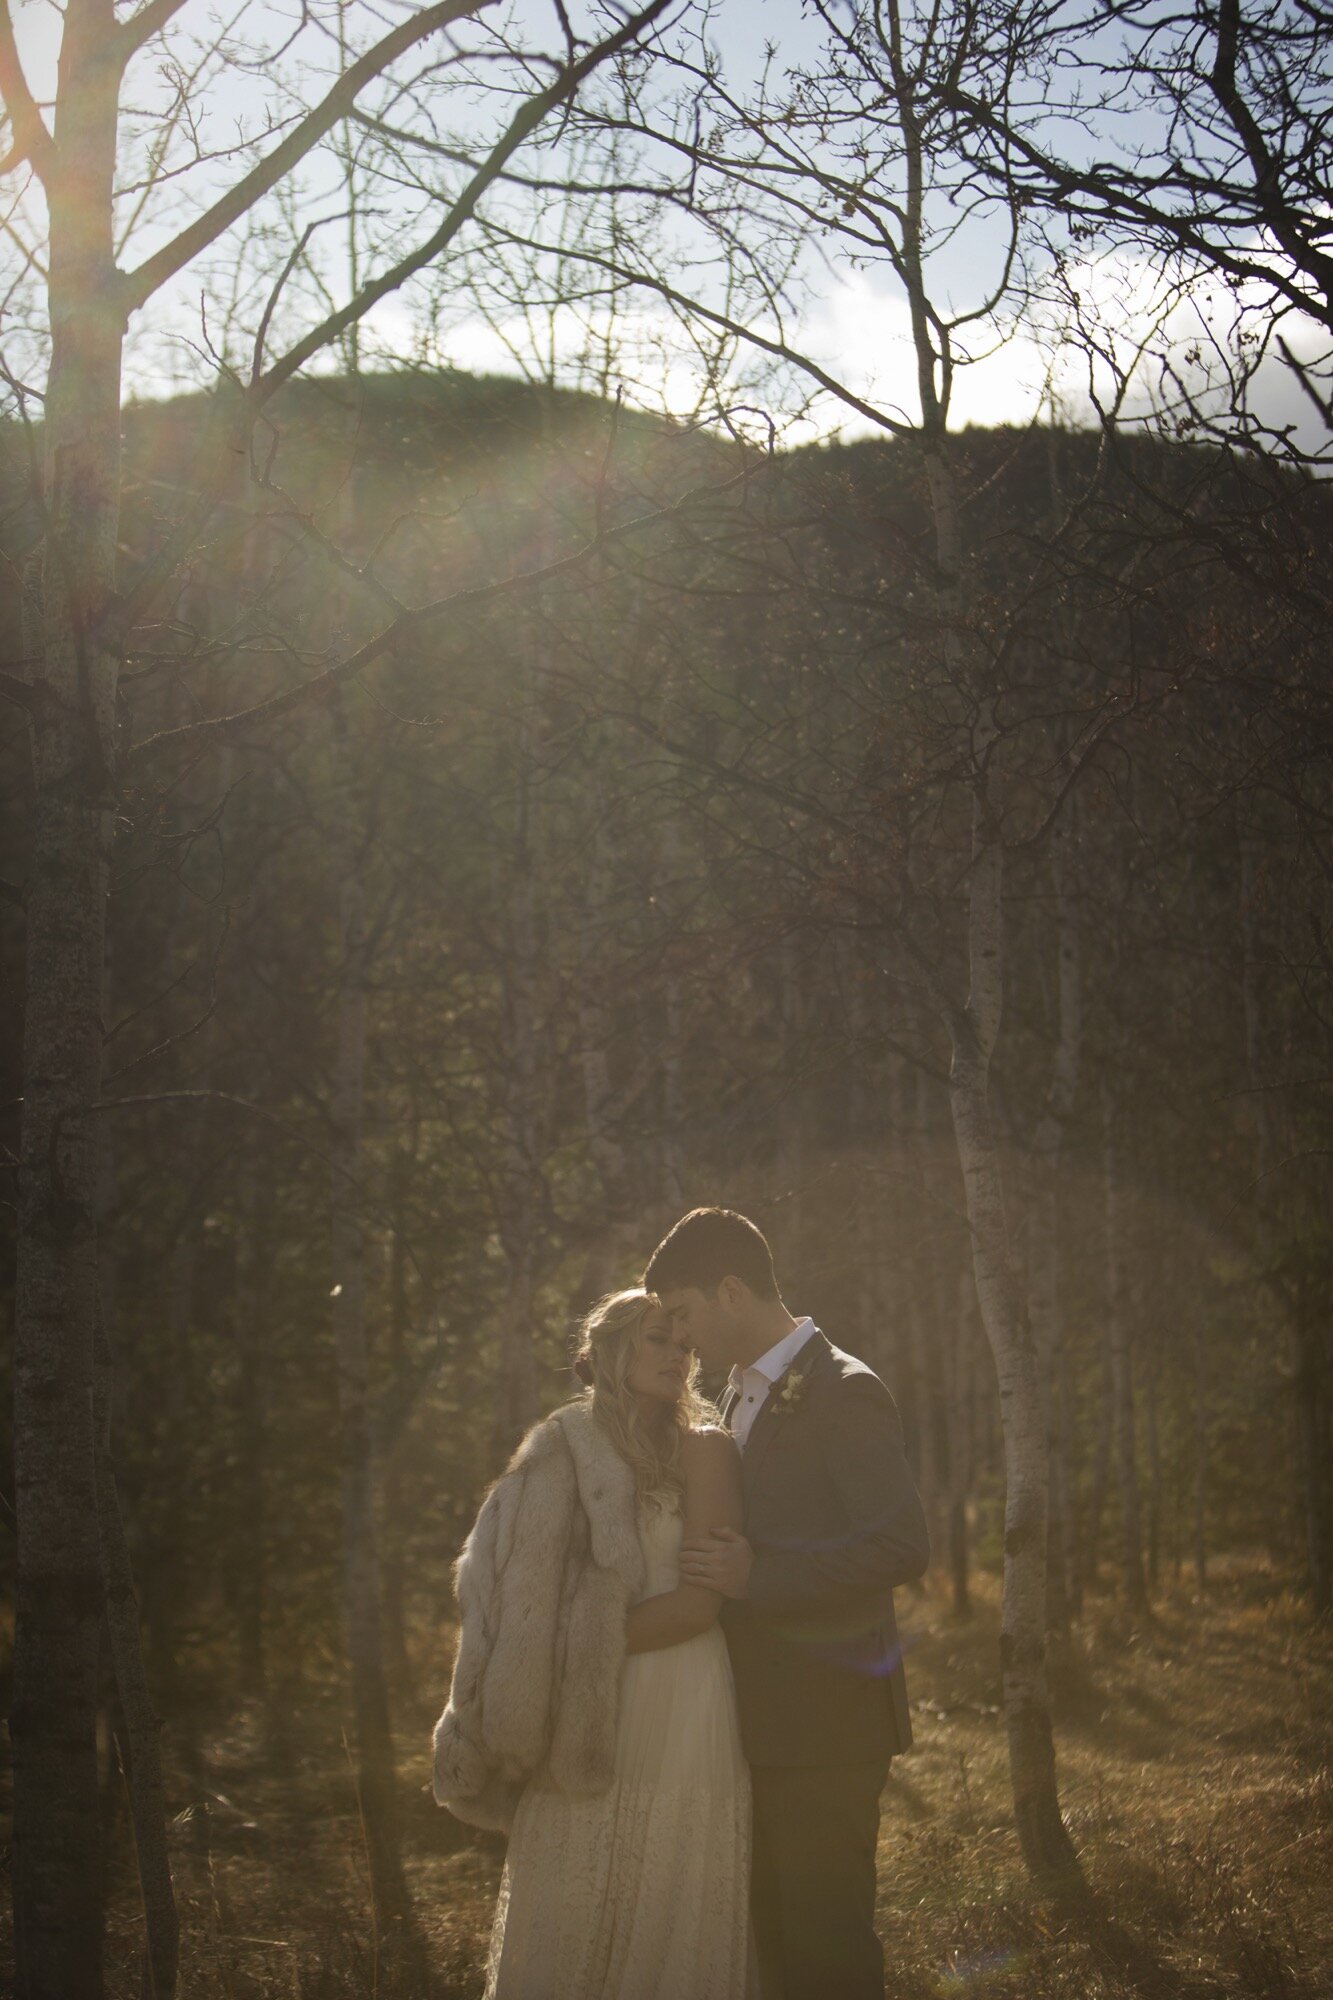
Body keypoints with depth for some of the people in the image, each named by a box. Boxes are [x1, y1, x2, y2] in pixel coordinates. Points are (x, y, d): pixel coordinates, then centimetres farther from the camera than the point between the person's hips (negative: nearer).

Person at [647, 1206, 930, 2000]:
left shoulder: (843, 1393, -13)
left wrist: (757, 1576, -23)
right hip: (765, 1722, 9)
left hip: (825, 1720, -9)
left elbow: (902, 1545, -22)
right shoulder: (746, 1398, 16)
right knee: (775, 1936, 15)